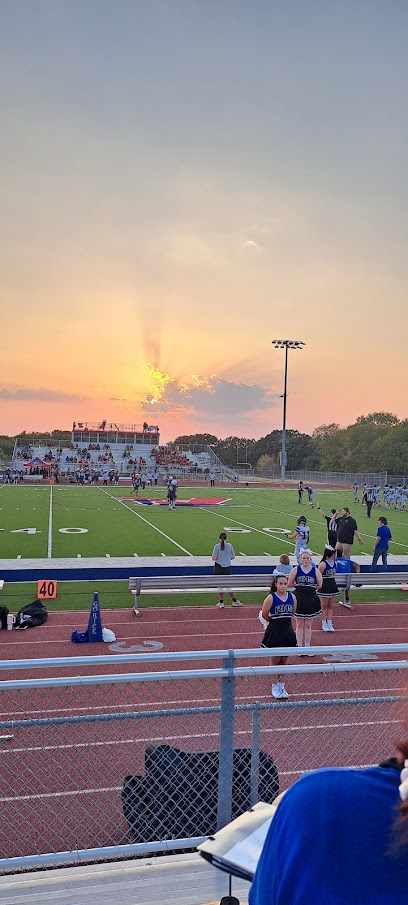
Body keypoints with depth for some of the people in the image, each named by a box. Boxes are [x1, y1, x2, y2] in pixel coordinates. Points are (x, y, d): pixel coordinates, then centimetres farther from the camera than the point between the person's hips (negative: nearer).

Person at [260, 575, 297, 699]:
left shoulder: (292, 597, -1)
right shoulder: (271, 598, -13)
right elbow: (264, 615, -4)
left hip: (288, 632, 4)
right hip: (274, 632, -4)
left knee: (284, 660, 11)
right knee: (275, 660, 6)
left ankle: (281, 685, 23)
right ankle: (275, 686, 18)